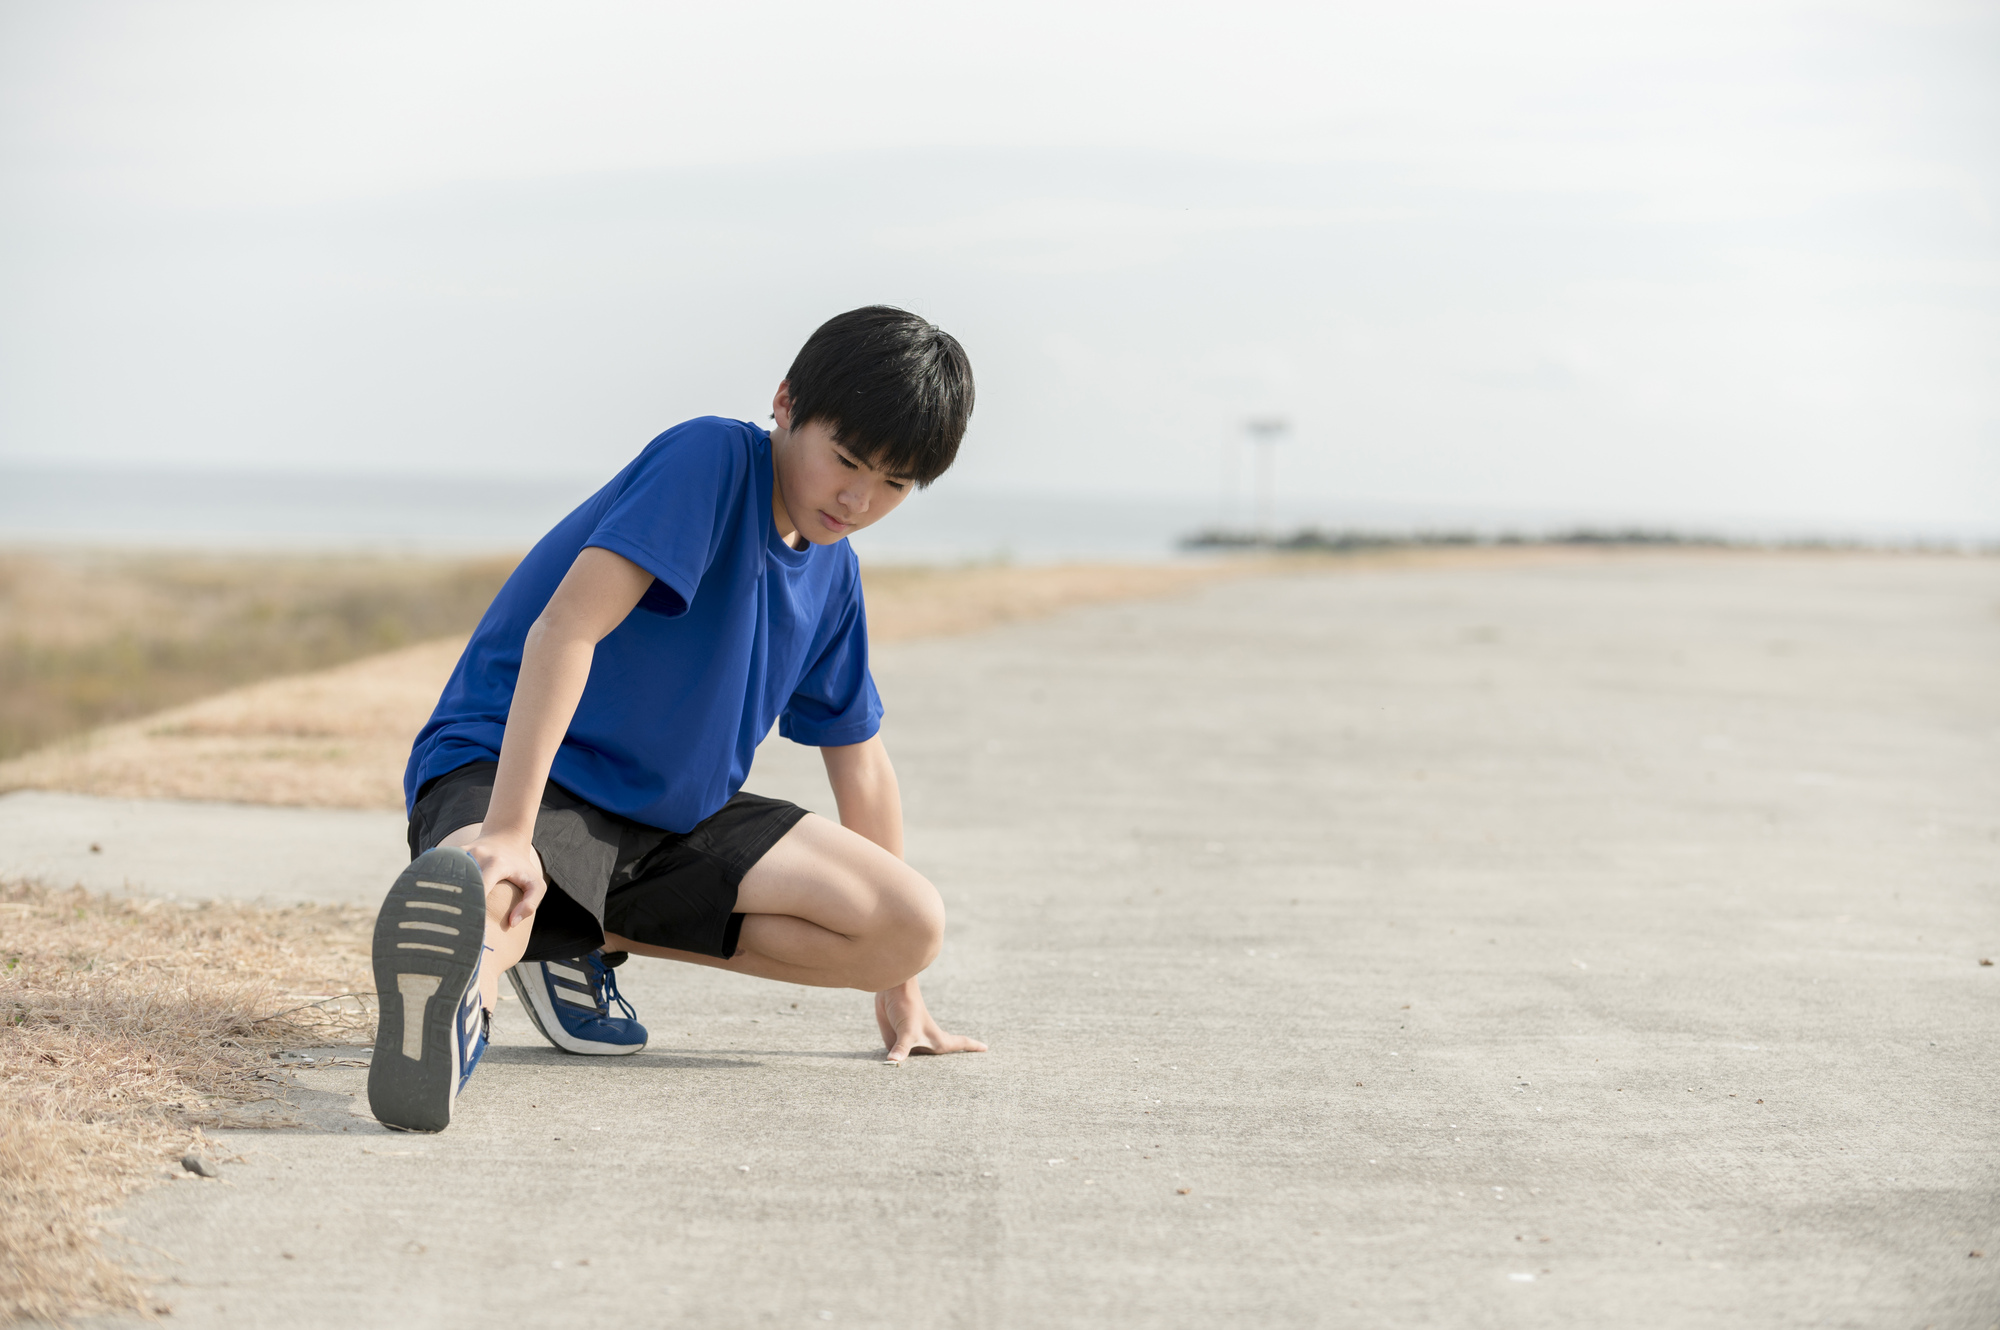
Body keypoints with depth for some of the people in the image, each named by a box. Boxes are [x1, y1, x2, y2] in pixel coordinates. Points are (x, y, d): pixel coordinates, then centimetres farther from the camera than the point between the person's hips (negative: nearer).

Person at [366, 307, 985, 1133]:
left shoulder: (831, 574, 9)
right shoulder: (711, 460, -16)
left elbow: (858, 763, 20)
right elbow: (565, 628, -28)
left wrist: (896, 985, 24)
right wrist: (507, 832, -39)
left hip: (671, 813, 10)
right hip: (507, 766, -10)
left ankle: (589, 940, -2)